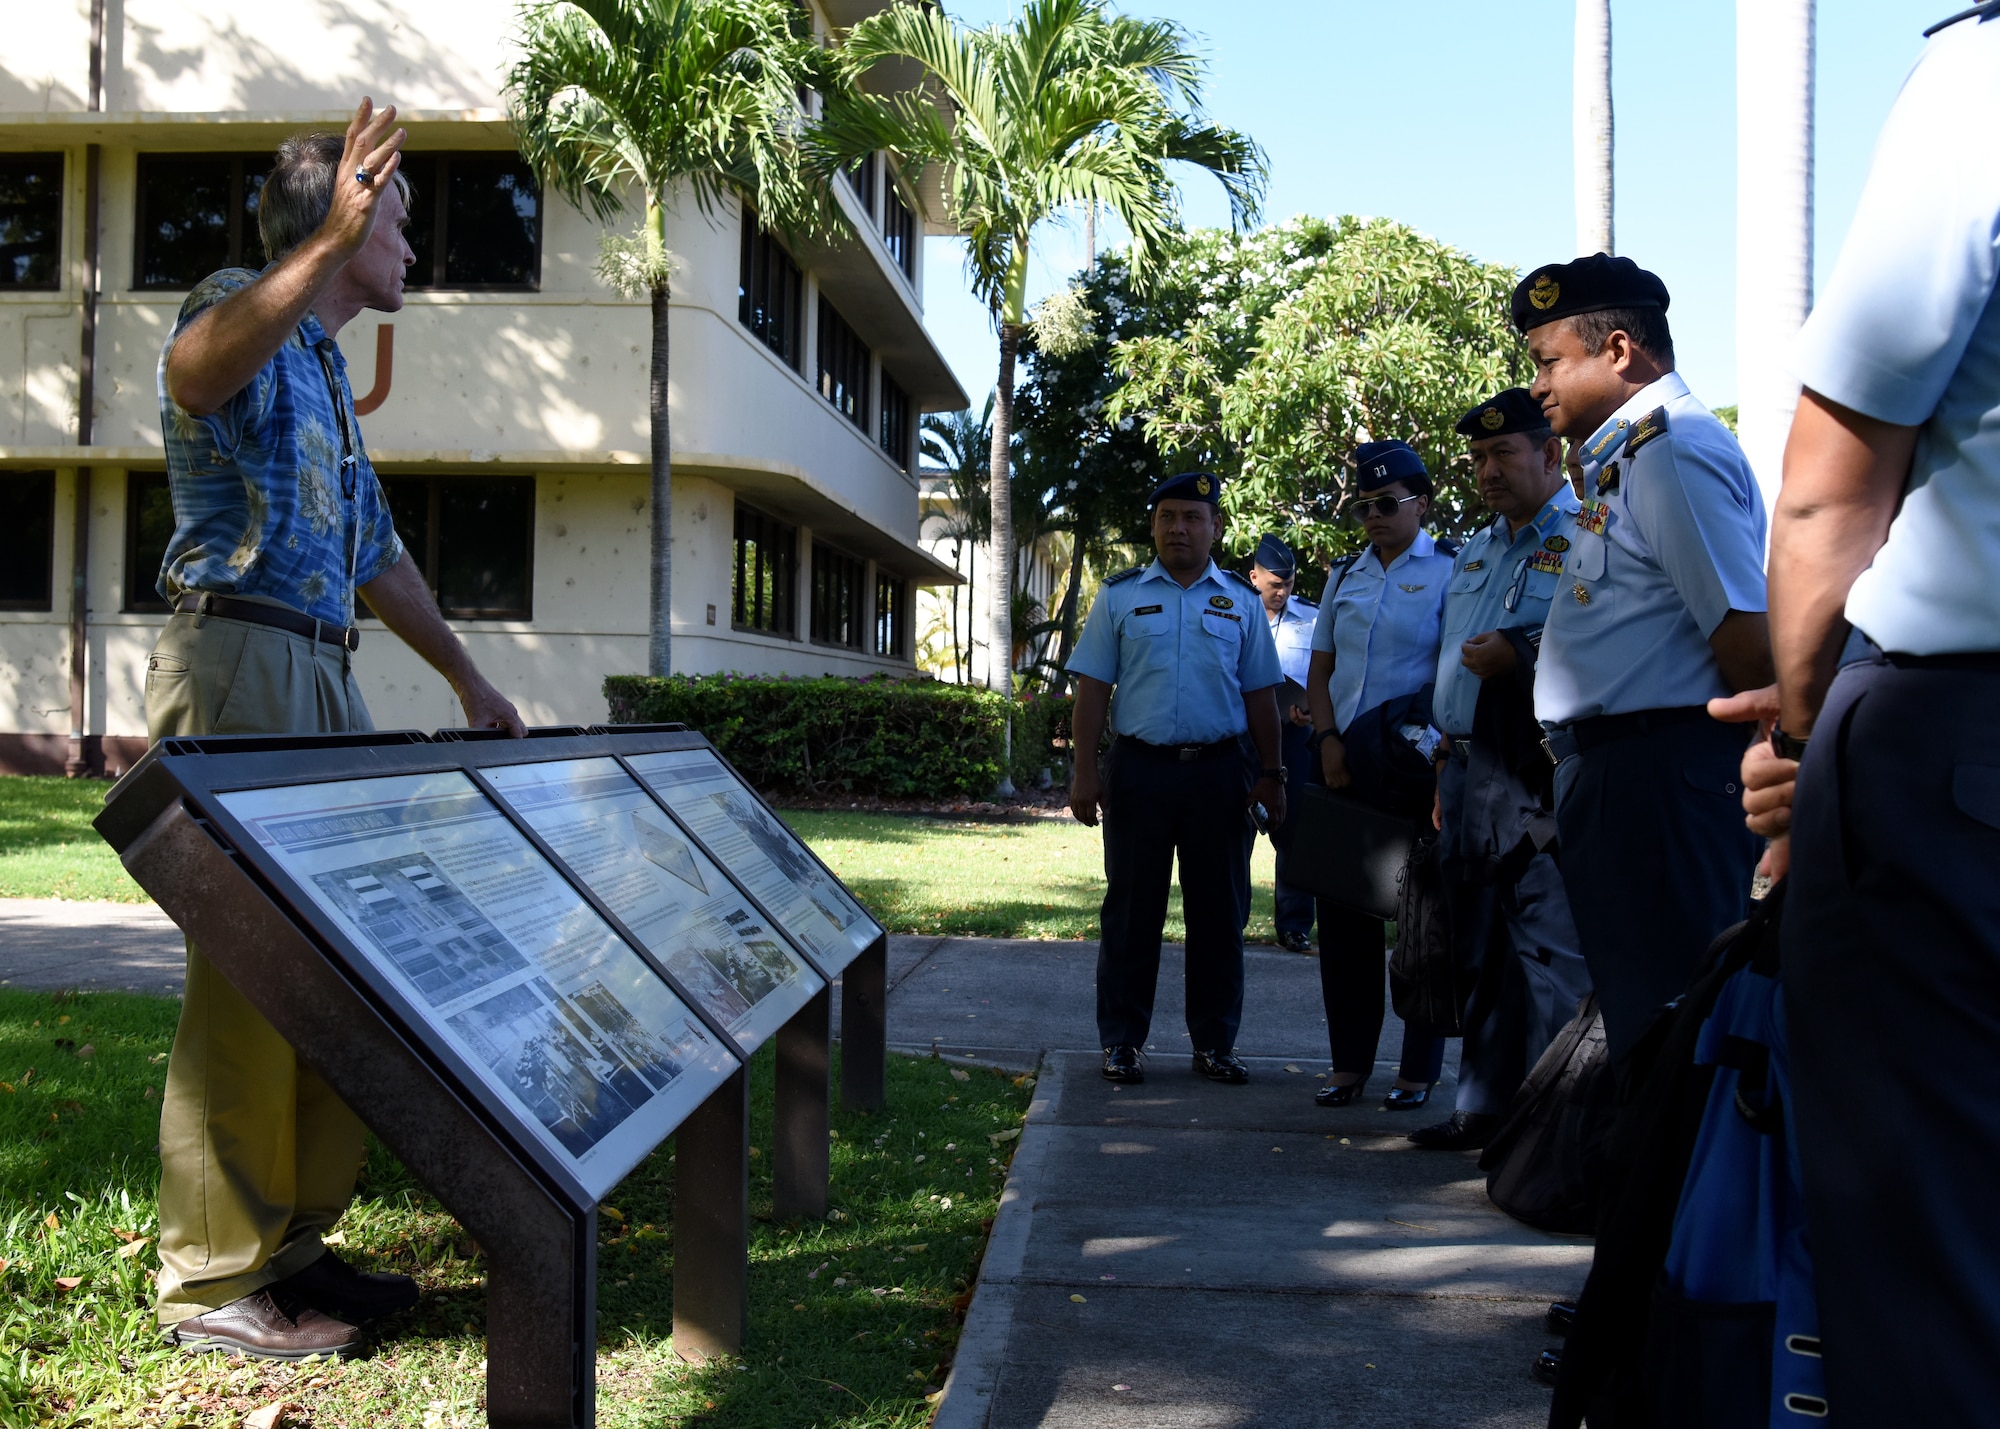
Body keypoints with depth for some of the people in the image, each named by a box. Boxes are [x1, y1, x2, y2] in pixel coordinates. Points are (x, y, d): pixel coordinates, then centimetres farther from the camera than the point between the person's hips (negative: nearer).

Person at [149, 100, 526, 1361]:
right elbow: (195, 371, -31)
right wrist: (330, 243, -42)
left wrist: (469, 680, 31)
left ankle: (291, 1241, 16)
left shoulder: (328, 371, 24)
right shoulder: (240, 310, -3)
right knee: (249, 972, -9)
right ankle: (215, 1282, -2)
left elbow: (378, 553, 30)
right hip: (238, 657, -9)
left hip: (322, 677, 9)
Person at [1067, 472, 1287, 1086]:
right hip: (1140, 769, -1)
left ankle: (1214, 1042, 16)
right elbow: (1093, 687, 3)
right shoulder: (1120, 596, 6)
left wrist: (1270, 772, 4)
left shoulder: (1241, 600, 10)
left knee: (1219, 912, 6)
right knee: (1132, 909, 4)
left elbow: (1260, 694, 11)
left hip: (1219, 772, 1)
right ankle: (1121, 1041, 12)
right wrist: (1085, 771, -5)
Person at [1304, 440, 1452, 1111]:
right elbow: (1320, 670, 15)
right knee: (1343, 910, 6)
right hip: (1344, 763, 5)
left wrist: (1430, 748, -14)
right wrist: (1329, 742, 0)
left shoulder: (1449, 572, -1)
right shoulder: (1345, 577, 14)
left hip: (1414, 764, -5)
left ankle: (1418, 1071, 10)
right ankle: (1349, 1063, 16)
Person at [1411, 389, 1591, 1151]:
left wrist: (1520, 655, -21)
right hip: (1469, 773, 8)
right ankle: (1486, 1105, 20)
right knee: (1483, 950, 12)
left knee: (1550, 950, -9)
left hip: (1536, 775, -8)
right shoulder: (1475, 554, 23)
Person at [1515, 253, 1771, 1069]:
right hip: (1612, 773, 11)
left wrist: (1759, 761, -11)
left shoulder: (1674, 448, -13)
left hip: (1662, 777, -11)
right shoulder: (1620, 457, 19)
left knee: (1666, 1009, -8)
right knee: (1632, 1005, 17)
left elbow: (1745, 629, -19)